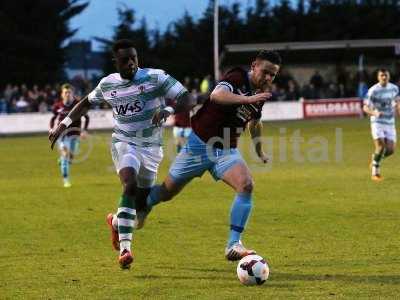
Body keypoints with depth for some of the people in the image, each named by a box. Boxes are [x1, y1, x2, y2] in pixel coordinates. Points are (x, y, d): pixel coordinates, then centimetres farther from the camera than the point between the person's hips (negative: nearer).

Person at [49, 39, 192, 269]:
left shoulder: (156, 78, -10)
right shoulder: (108, 84, 1)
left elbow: (185, 98, -16)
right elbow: (87, 103, 20)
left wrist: (168, 110, -34)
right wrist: (64, 124, 15)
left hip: (151, 147, 1)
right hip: (124, 143, -1)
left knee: (141, 205, 6)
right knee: (130, 184, -29)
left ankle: (117, 222, 43)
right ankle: (125, 249, -31)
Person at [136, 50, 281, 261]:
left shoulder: (261, 94, 6)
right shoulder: (237, 77, -16)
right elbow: (216, 95, -38)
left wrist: (259, 150, 35)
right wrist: (248, 99, -47)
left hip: (226, 150, 5)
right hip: (200, 143, -5)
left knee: (246, 185, -23)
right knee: (167, 191, 8)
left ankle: (233, 245, -20)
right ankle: (141, 210, 42)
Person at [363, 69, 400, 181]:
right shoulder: (373, 90, -11)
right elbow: (365, 107, -11)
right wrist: (374, 113, -29)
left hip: (390, 123, 5)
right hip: (377, 122, -5)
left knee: (390, 150, -2)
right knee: (381, 147, -18)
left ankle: (375, 161, 27)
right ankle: (375, 172, -1)